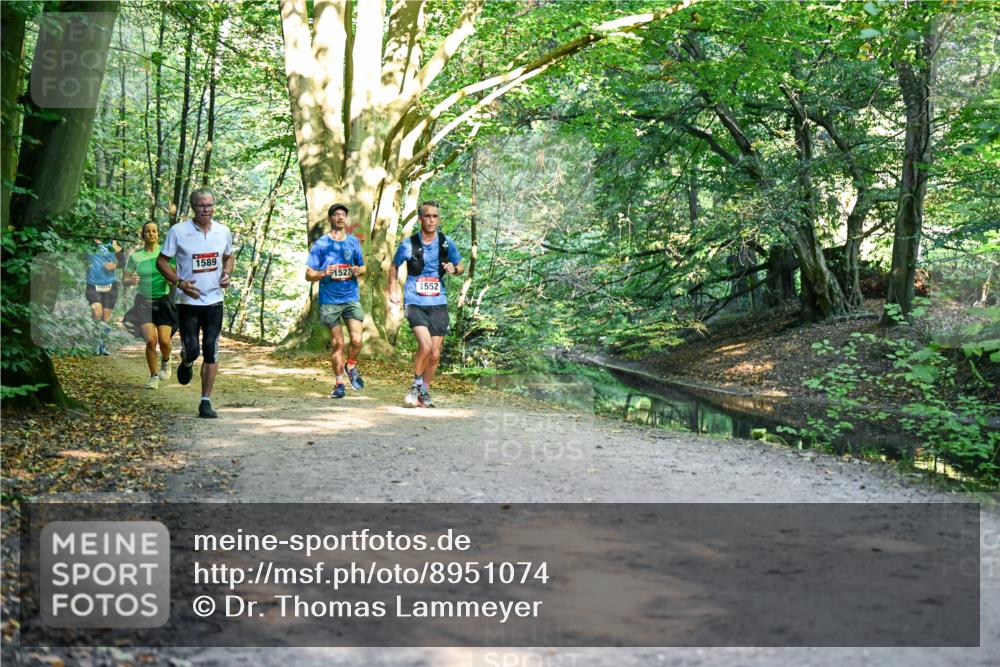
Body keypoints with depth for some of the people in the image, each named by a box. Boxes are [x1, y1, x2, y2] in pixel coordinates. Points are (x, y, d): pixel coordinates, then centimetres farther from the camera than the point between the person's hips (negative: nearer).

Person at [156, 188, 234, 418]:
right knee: (191, 350, -7)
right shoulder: (178, 231, -7)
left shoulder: (223, 231, 4)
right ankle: (186, 364, 32)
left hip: (214, 300, 3)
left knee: (211, 351, -1)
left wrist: (227, 274, -1)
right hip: (187, 301, -2)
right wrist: (179, 282, -16)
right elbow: (162, 261, -1)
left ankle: (206, 401, 7)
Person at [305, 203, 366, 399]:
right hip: (329, 300, -2)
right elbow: (309, 275, 2)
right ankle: (339, 383, 16)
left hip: (351, 298, 2)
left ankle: (351, 367, 18)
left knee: (356, 340, -12)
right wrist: (324, 273, -19)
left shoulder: (354, 242, 10)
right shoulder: (321, 244, 2)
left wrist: (358, 271, -4)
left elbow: (363, 267, 20)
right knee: (337, 343, 1)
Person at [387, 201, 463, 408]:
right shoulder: (408, 244, -2)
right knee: (425, 346, -21)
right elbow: (394, 266, 15)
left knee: (435, 354, 4)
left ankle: (425, 392, 25)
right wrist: (393, 289, 3)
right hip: (415, 303, -3)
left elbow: (460, 266, 14)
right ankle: (416, 385, 4)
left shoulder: (447, 243, 2)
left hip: (438, 303, 3)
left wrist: (454, 269, -8)